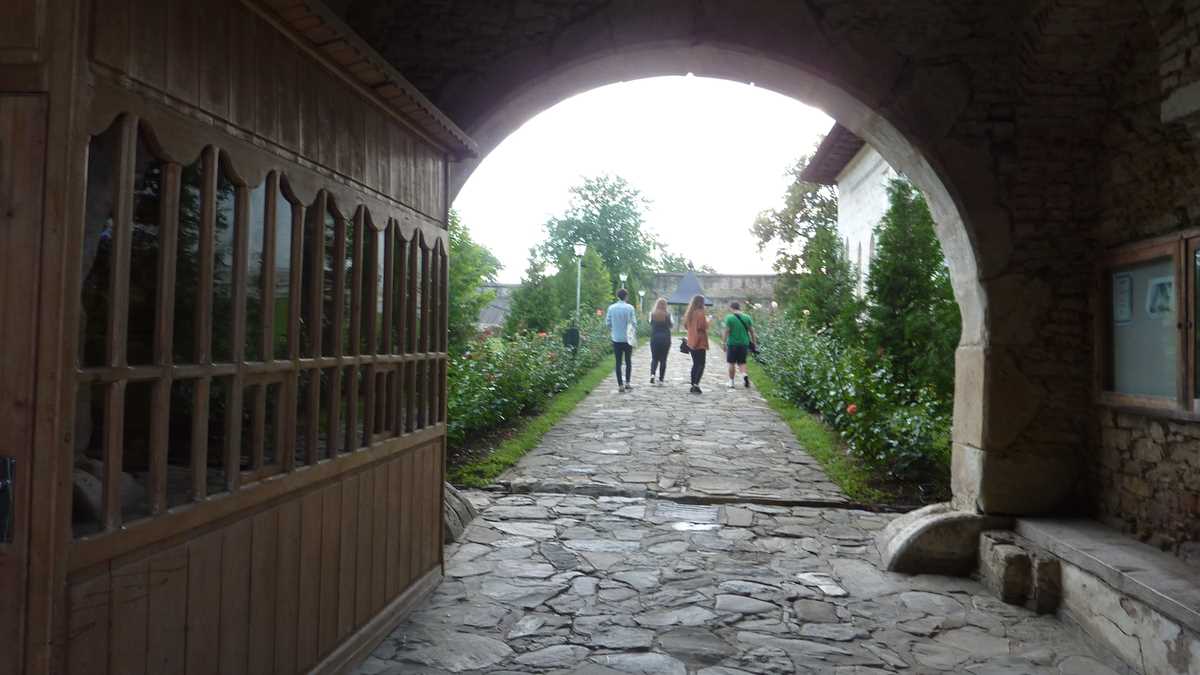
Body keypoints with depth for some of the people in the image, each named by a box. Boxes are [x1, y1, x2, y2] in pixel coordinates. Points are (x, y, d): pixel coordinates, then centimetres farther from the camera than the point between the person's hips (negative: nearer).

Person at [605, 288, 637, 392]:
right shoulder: (629, 307, -9)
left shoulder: (611, 308, -3)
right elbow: (633, 322, -8)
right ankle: (627, 382, 12)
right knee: (628, 361, 14)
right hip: (627, 338, -1)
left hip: (616, 338, 1)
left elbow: (608, 322, 2)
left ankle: (620, 385, 2)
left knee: (618, 362, 5)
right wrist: (634, 329, 12)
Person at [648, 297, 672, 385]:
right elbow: (670, 325, 5)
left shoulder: (652, 314, -4)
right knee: (663, 360, 7)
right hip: (665, 338, -1)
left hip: (654, 338, 1)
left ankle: (652, 374, -12)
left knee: (654, 358, 12)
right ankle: (661, 380, 6)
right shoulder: (668, 315, -8)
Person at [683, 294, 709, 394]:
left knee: (695, 364, 16)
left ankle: (693, 385, 15)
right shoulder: (700, 313, -14)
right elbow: (703, 326, -20)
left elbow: (685, 325, 18)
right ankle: (696, 385, -17)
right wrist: (707, 321, -3)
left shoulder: (689, 313, 9)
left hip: (691, 342, 8)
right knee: (701, 365, -5)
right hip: (700, 343, -8)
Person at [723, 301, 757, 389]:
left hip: (732, 343, -3)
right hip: (744, 343, 3)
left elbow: (727, 332, -10)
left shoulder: (729, 318, -8)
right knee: (742, 362, 14)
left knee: (732, 363, 9)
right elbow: (752, 331, 4)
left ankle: (731, 382, 15)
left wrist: (724, 343, -4)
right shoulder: (747, 318, 3)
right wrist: (753, 343, 13)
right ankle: (744, 374, -14)